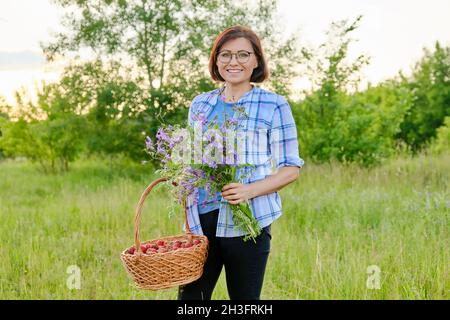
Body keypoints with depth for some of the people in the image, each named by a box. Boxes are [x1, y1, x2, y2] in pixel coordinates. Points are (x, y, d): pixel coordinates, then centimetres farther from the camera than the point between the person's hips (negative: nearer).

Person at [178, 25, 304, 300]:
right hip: (200, 218, 4)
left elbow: (291, 168, -2)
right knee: (190, 295, 3)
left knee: (245, 299, 4)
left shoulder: (274, 106, -1)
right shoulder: (200, 104, 13)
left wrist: (250, 190, -17)